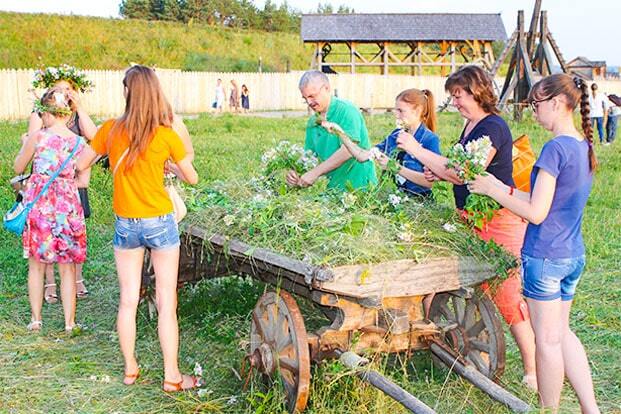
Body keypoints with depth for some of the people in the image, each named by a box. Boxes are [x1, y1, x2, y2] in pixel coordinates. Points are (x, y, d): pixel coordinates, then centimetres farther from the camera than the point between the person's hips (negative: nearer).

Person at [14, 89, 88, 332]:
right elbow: (82, 181, 7)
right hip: (68, 207, 1)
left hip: (38, 204, -1)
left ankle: (36, 319, 20)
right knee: (67, 268, 11)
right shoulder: (79, 143, -2)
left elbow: (18, 168, 6)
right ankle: (69, 322, 14)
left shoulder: (37, 137, -8)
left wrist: (26, 144, 22)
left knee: (36, 265, 14)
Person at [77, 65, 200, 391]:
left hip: (125, 225, 2)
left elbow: (81, 165, 6)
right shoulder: (166, 136, -12)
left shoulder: (110, 130, -7)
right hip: (160, 223, -2)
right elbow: (192, 178, 0)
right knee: (166, 303, 4)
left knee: (128, 299, 13)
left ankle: (130, 369, 26)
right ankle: (171, 376, 10)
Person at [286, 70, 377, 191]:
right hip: (333, 187, 6)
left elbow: (348, 150, -18)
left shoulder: (346, 110, -8)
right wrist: (298, 175, -7)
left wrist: (315, 172, -16)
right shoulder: (313, 122, 13)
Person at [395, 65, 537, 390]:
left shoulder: (493, 128, -17)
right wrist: (439, 173, 2)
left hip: (499, 221, -10)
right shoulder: (471, 126, 13)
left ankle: (532, 372, 7)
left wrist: (418, 150, -20)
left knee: (507, 295, -4)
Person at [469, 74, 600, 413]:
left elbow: (536, 213, -20)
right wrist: (499, 186, 12)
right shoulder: (583, 147, 8)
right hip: (573, 255, 8)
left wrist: (493, 190, -9)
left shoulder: (556, 148, -19)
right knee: (561, 332, 18)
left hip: (545, 255, -8)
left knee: (548, 340, 5)